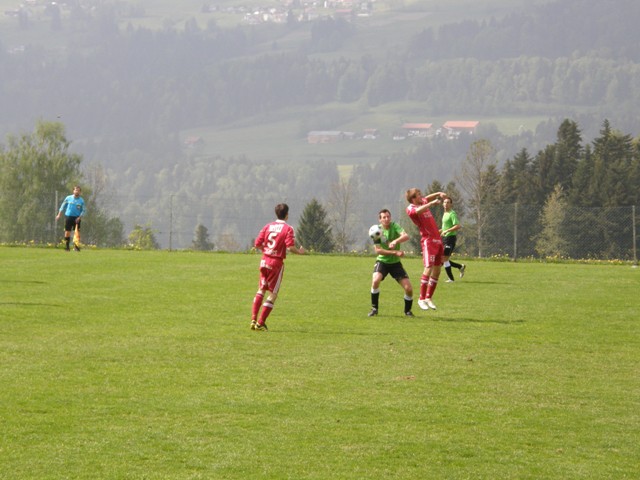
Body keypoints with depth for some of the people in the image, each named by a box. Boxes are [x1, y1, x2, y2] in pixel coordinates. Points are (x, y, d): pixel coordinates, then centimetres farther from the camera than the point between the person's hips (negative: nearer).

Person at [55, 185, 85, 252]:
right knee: (67, 232, 1)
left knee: (77, 232, -11)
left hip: (77, 218, 0)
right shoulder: (68, 198, 2)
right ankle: (66, 246, 13)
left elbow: (83, 210, 4)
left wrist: (79, 217, -10)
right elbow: (63, 206, 9)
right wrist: (59, 215, 4)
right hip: (68, 216, 0)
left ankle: (76, 246, -9)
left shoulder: (81, 200, 2)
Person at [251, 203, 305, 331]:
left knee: (261, 289, 17)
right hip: (277, 263, -5)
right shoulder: (288, 229, -9)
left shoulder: (268, 226, 6)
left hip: (264, 261, 5)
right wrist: (299, 252, 1)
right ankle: (261, 323, 0)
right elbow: (290, 247, -19)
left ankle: (254, 319, 10)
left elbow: (257, 244, 3)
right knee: (273, 294, 3)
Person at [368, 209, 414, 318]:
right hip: (382, 261, 0)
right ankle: (374, 309, -11)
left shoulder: (394, 226, -9)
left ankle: (408, 311, 20)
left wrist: (395, 241, -47)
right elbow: (377, 250, -12)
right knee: (375, 280, -29)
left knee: (409, 288, -8)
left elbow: (406, 236, -28)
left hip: (395, 263, 1)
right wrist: (395, 252, -21)